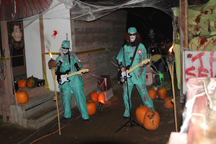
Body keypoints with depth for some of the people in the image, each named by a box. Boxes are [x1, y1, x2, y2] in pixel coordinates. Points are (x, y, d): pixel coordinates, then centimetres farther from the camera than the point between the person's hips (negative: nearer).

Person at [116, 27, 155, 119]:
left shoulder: (141, 46, 3)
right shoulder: (124, 47, 6)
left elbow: (145, 59, 9)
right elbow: (119, 59, 15)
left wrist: (142, 64, -12)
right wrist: (121, 67, -1)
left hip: (138, 74, -2)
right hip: (127, 74, 2)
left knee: (143, 91, -2)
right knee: (126, 93, 3)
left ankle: (150, 109, 15)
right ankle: (127, 112, 19)